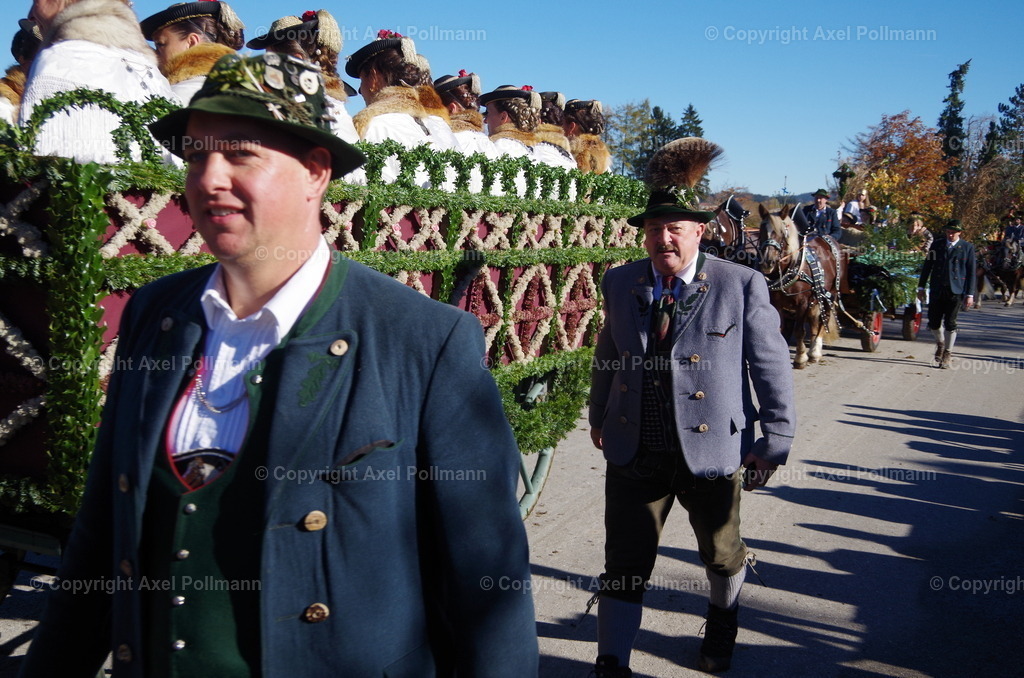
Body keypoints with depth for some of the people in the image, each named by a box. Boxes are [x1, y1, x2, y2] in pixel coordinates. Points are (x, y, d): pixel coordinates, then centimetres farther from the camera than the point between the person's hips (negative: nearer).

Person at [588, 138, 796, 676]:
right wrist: (599, 416, 21)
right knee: (624, 566, 4)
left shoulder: (742, 285, -13)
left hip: (712, 450, -1)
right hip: (633, 451, 2)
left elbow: (771, 364, -6)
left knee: (721, 552, 23)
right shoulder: (620, 283, -1)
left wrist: (775, 440, -4)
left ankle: (722, 621, 54)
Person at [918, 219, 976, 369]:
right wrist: (921, 287, 9)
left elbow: (972, 272, 2)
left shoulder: (968, 248, 2)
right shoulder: (937, 244, 8)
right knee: (934, 322, 3)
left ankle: (947, 355, 8)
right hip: (936, 290, 2)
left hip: (956, 291, -2)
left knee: (950, 323, -3)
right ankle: (940, 344, 33)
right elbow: (927, 265, 12)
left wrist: (970, 294, -3)